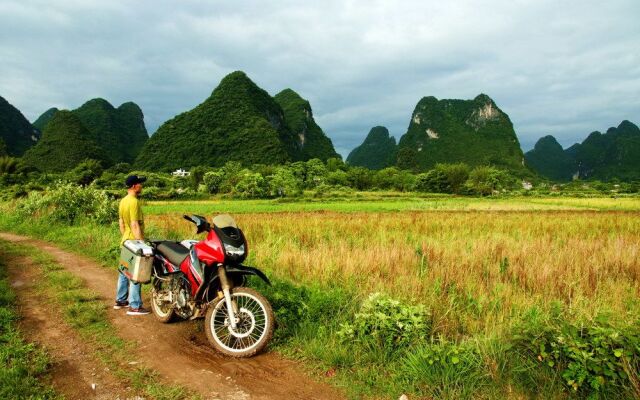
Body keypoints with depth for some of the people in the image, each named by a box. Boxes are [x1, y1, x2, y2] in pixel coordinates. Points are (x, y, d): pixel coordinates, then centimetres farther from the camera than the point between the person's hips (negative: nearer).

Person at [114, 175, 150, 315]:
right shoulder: (134, 202, -19)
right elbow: (135, 225, -23)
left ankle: (120, 300, 28)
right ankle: (135, 306, -3)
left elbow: (121, 223, 15)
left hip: (126, 242, 10)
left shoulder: (123, 201, 10)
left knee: (125, 272, 18)